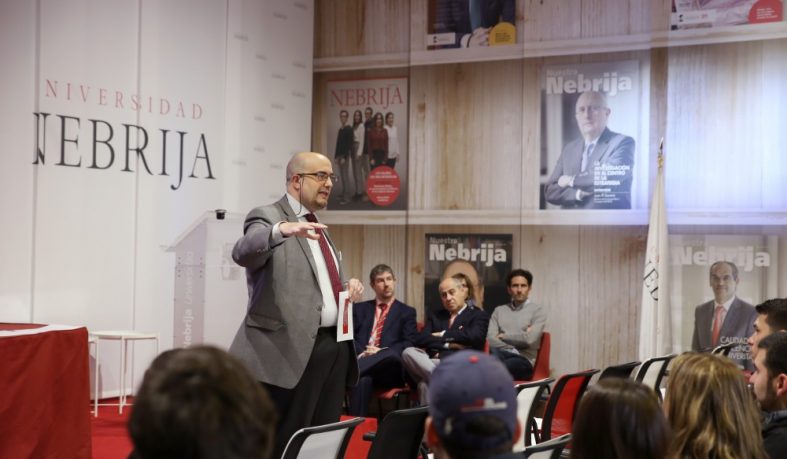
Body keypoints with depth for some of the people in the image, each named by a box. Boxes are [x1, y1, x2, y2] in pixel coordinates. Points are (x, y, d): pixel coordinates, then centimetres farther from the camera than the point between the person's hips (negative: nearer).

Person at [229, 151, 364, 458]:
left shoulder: (319, 229, 20)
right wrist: (280, 230, -45)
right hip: (293, 348, -8)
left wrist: (348, 287, 7)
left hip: (335, 347, 8)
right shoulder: (268, 216, -5)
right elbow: (243, 252, -26)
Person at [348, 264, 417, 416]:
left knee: (391, 355, -41)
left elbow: (409, 344, 6)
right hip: (362, 359, 1)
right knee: (362, 379, -39)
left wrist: (382, 352, -12)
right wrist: (361, 352, -11)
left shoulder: (407, 312, 19)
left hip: (389, 368, -1)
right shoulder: (360, 308, 25)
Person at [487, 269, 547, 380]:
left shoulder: (538, 311, 8)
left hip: (525, 361, -3)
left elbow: (529, 339, -8)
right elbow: (490, 339, 5)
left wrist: (503, 336, 2)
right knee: (494, 352, -37)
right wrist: (513, 350, -9)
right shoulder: (499, 310, 19)